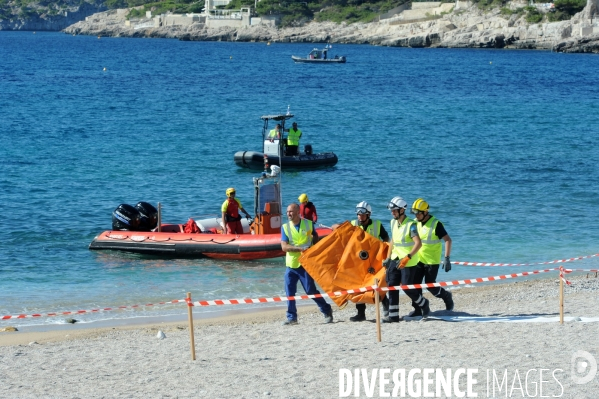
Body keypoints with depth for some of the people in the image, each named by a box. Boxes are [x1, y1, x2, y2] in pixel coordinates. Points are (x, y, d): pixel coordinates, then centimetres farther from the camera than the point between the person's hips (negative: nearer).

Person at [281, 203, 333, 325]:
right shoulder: (285, 227, 0)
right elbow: (284, 246, -10)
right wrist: (300, 248, -21)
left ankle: (327, 311, 10)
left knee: (311, 290, -4)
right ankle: (291, 317, 9)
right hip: (290, 265, 2)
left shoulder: (308, 224, 0)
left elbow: (315, 236, 18)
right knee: (289, 292, 0)